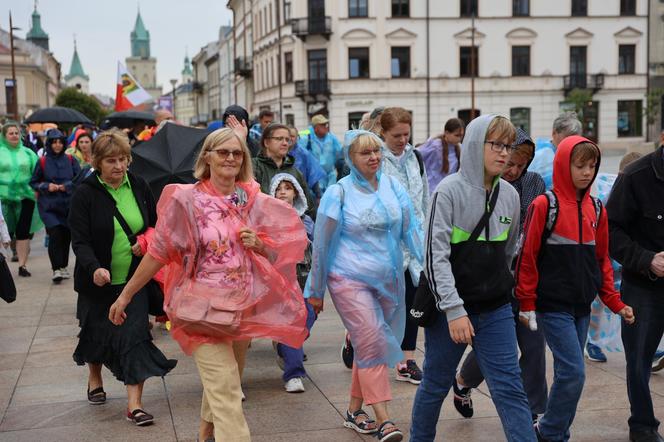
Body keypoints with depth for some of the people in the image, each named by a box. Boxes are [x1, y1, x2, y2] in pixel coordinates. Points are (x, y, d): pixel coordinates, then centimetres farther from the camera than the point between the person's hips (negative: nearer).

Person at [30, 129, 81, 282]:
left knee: (66, 235, 7)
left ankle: (63, 266, 24)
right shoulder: (42, 161, 1)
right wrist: (46, 186, -9)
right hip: (49, 205, -2)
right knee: (55, 234, -15)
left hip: (68, 204, 2)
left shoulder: (70, 160, 4)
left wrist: (66, 186, -11)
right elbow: (33, 183, 8)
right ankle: (56, 269, -9)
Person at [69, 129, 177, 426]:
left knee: (135, 336, -7)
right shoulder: (85, 193, -10)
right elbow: (80, 240, -16)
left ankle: (134, 403, -4)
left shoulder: (139, 186, 1)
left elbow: (155, 224, 14)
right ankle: (94, 377, 46)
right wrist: (94, 268, -34)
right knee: (97, 332, 16)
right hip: (98, 279, -1)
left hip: (133, 278, 1)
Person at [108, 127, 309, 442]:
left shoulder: (254, 201, 4)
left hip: (240, 306, 5)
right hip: (203, 304, -5)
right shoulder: (186, 199, -9)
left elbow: (275, 252, 14)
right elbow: (158, 252, -5)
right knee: (225, 385, -11)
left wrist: (258, 244, -9)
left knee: (216, 376, 19)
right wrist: (125, 295, -3)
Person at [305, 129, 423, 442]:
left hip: (388, 281, 5)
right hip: (350, 280, -4)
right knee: (373, 345, -12)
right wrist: (316, 291, 3)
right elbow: (322, 243, -1)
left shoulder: (392, 186, 5)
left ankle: (354, 410, 28)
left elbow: (411, 229, 4)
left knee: (368, 346, 12)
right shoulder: (339, 193, -6)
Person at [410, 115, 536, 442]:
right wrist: (453, 310, -21)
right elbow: (435, 255, -17)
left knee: (510, 389, 0)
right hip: (450, 308, -4)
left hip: (496, 310, 4)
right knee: (436, 384, 12)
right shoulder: (450, 190, -12)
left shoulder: (510, 195, 4)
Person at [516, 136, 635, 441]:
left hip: (582, 306, 6)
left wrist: (615, 303, 8)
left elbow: (602, 260, 14)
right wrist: (527, 304, -7)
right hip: (553, 305, -6)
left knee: (568, 373, 10)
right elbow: (528, 258, -8)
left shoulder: (596, 210, 8)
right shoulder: (544, 206, -9)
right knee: (574, 372, -10)